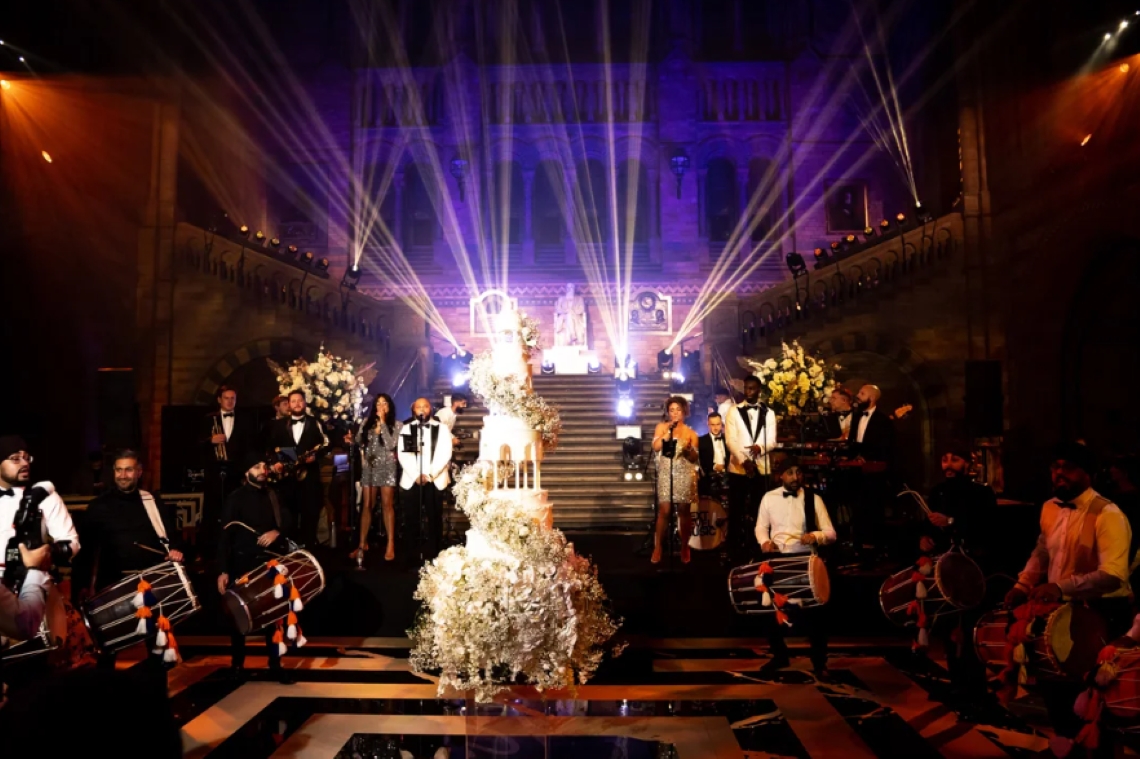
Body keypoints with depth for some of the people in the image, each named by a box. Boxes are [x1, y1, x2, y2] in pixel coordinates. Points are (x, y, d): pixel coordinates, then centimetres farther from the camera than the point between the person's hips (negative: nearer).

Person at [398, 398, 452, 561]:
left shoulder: (441, 428, 6)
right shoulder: (406, 428, 8)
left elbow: (445, 455, -2)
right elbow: (403, 455, 1)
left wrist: (430, 475, -11)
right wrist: (416, 476, -10)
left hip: (435, 481, -1)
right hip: (411, 481, 1)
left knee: (434, 520, -1)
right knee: (413, 520, 0)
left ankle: (432, 556, 7)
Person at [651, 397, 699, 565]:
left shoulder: (690, 432, 8)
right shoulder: (661, 426, 7)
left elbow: (694, 458, 5)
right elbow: (656, 447, -9)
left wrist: (689, 449, -14)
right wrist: (669, 430, -11)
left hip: (685, 475, 1)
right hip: (666, 474, -1)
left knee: (684, 511, 3)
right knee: (664, 510, -8)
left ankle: (684, 547, 17)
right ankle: (657, 548, 0)